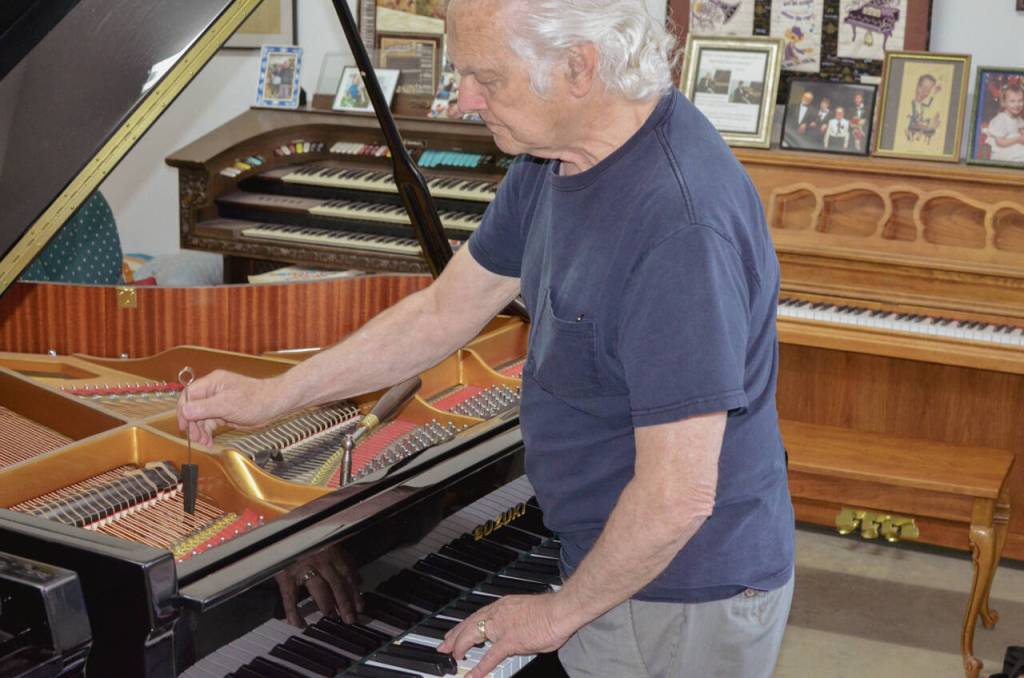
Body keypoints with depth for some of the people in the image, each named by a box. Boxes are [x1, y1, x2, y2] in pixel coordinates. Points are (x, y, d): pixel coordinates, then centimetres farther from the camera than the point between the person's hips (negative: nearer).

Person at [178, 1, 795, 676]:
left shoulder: (680, 221, -32)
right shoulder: (554, 158, -1)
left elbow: (678, 497, -30)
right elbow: (445, 312, 10)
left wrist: (561, 610, -15)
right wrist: (273, 395, 10)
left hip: (684, 603, -8)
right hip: (618, 561, 8)